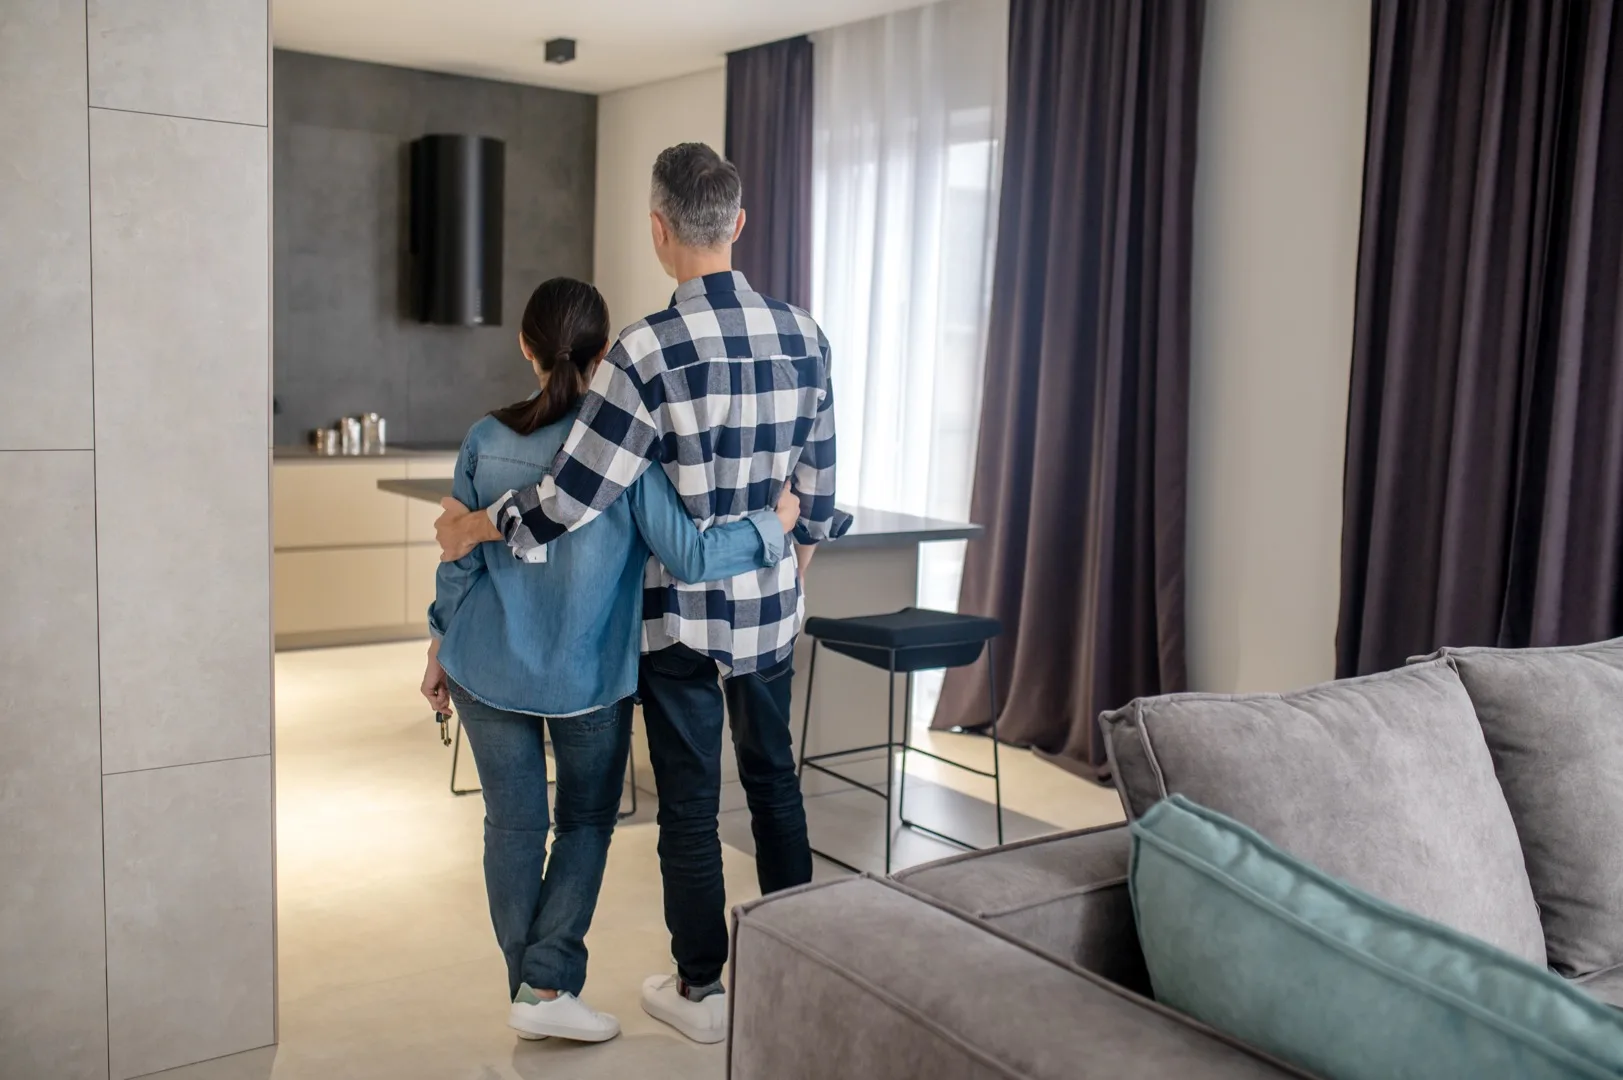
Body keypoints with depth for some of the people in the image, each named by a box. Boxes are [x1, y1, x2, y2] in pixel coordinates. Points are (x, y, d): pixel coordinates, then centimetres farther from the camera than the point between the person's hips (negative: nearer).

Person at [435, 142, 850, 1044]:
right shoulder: (802, 336, -4)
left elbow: (573, 496, -22)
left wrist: (477, 525, -5)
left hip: (680, 614, -5)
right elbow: (817, 484, 4)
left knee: (689, 802, 9)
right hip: (771, 605, 5)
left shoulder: (649, 351, -21)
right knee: (773, 777, 22)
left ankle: (702, 993, 25)